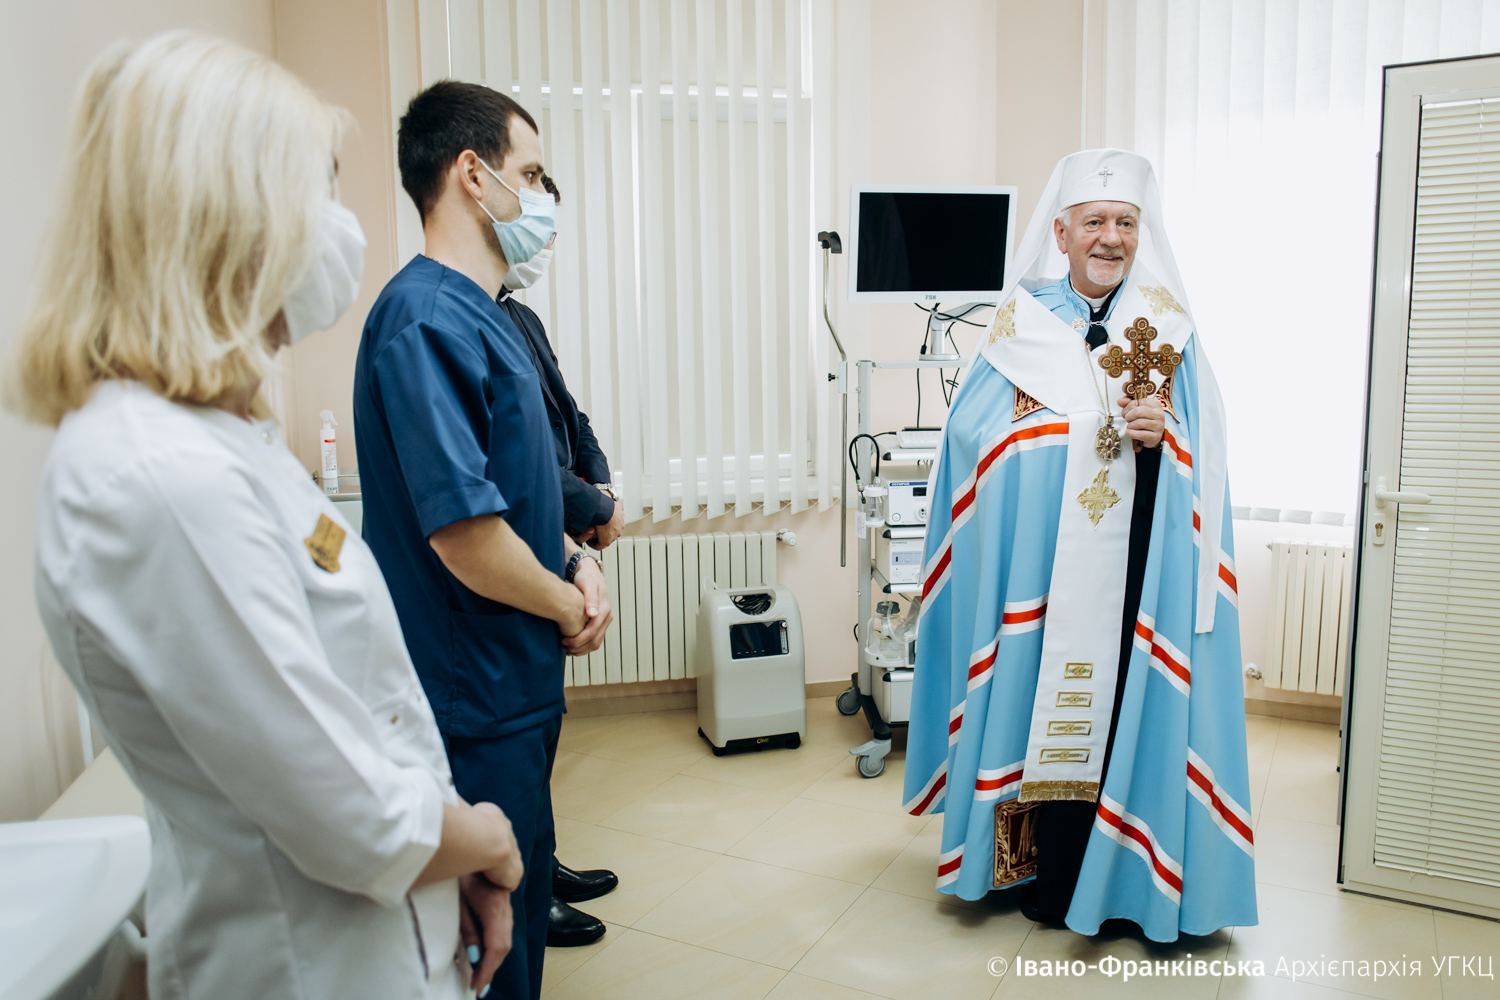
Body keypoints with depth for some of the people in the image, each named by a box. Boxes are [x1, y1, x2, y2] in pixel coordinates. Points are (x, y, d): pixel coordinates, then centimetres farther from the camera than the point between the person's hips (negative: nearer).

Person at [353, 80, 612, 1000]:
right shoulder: (430, 320, -21)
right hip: (476, 704, -9)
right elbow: (464, 533, -27)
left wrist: (575, 561, 1)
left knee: (522, 908, 25)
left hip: (514, 689, 9)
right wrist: (570, 606, -10)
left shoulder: (482, 316, 11)